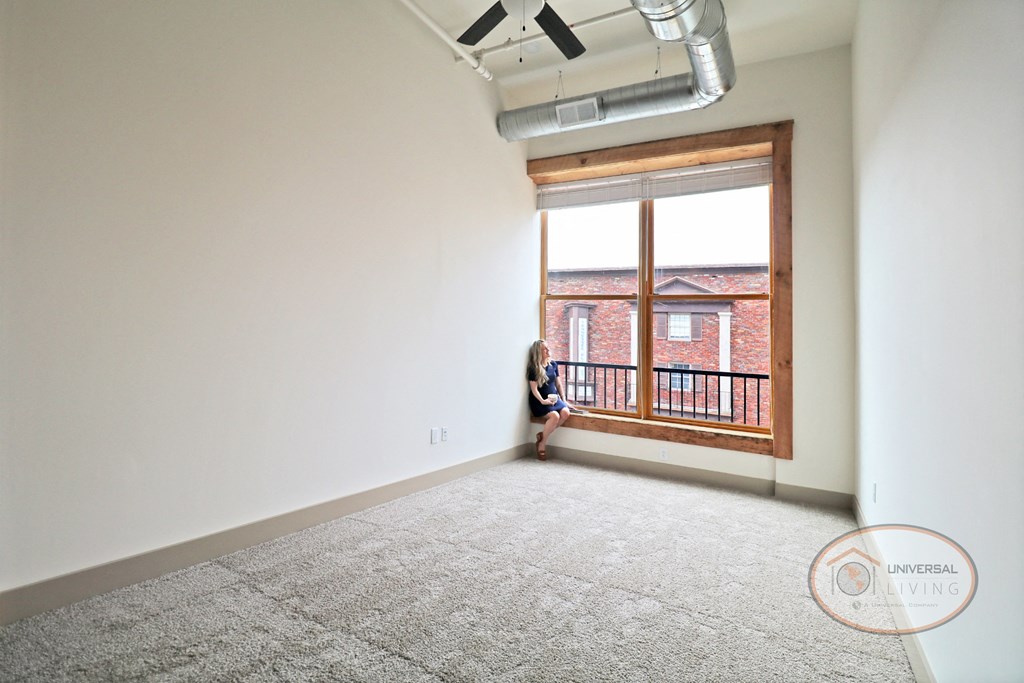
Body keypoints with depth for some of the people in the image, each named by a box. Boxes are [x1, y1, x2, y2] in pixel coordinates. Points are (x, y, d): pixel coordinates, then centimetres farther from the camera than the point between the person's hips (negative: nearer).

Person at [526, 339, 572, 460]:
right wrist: (542, 401, -25)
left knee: (565, 412, -23)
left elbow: (558, 384, 15)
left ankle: (543, 434, -9)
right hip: (539, 401, -6)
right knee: (555, 416, -31)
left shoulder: (553, 364, 10)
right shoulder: (533, 368, -9)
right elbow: (534, 389, -12)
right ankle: (542, 443, -11)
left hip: (554, 398, 6)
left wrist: (563, 399, 8)